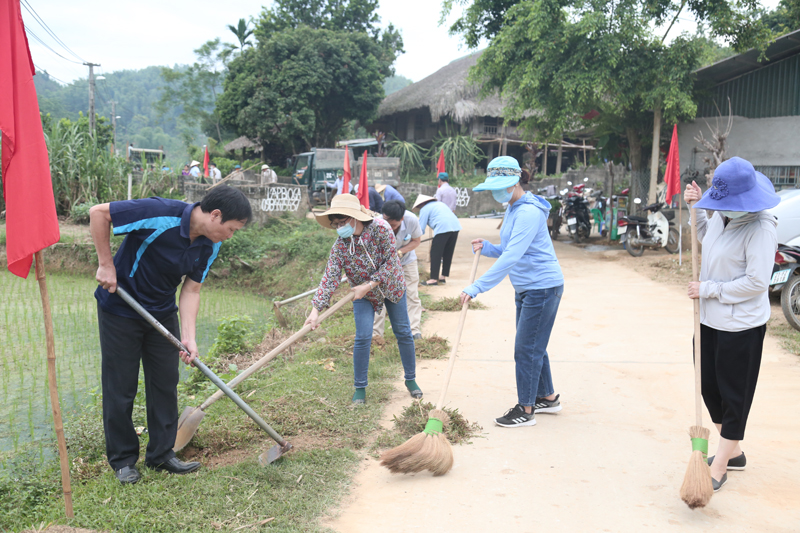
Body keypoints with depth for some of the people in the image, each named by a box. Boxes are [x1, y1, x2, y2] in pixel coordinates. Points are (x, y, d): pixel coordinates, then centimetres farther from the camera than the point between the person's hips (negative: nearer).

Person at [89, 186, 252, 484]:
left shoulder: (210, 246, -9)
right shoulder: (161, 215, -30)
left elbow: (191, 290, -5)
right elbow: (98, 213, -23)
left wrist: (188, 337, -16)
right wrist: (106, 265, -21)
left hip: (163, 313, 6)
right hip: (120, 310, -6)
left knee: (165, 383, 8)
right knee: (120, 387, 3)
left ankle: (161, 454, 22)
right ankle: (122, 459, 19)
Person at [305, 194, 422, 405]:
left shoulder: (380, 229, -28)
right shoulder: (339, 247, -22)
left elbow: (390, 263, -24)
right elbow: (330, 278, -25)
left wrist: (368, 286, -28)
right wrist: (316, 310, -35)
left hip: (392, 286, 0)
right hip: (363, 295, 0)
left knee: (403, 333, 8)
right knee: (363, 338, -10)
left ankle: (411, 379, 26)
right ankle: (360, 388, 4)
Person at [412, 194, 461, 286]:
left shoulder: (424, 209, 8)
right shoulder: (440, 204, 31)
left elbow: (421, 228, 4)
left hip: (443, 228, -8)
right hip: (456, 226, 8)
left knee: (435, 254, 0)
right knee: (448, 254, 16)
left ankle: (434, 278, -1)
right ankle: (444, 276, 24)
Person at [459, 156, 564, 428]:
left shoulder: (529, 212, -22)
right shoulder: (513, 210, 11)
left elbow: (511, 258, -30)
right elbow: (509, 252, 18)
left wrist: (476, 288, -32)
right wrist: (486, 248, -2)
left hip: (542, 287, -10)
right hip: (526, 288, 10)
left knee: (526, 349, -3)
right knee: (533, 347, 18)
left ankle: (525, 410, 8)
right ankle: (547, 398, 32)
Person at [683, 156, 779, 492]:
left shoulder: (760, 228, -21)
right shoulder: (721, 215, 3)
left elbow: (756, 282, -24)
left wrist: (709, 289, -17)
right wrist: (695, 207, 11)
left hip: (740, 325, -9)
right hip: (710, 320, 9)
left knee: (734, 395, 5)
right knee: (709, 387, 17)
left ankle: (720, 466, 16)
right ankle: (733, 451, 35)